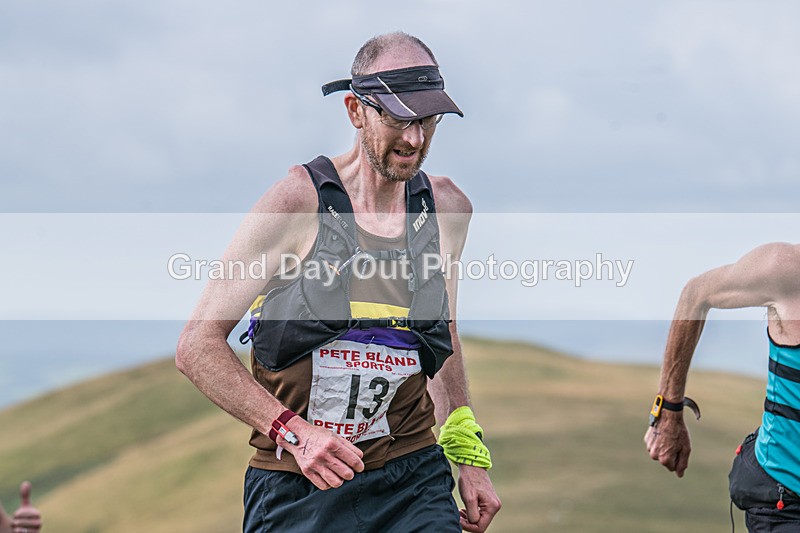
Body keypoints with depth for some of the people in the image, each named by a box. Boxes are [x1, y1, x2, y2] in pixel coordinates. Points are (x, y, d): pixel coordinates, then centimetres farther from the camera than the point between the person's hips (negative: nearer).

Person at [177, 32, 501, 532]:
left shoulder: (447, 207, 8)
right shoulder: (298, 201, -8)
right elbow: (198, 345, -9)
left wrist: (467, 454, 19)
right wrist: (294, 432, -18)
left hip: (414, 480, 3)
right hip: (297, 489, -3)